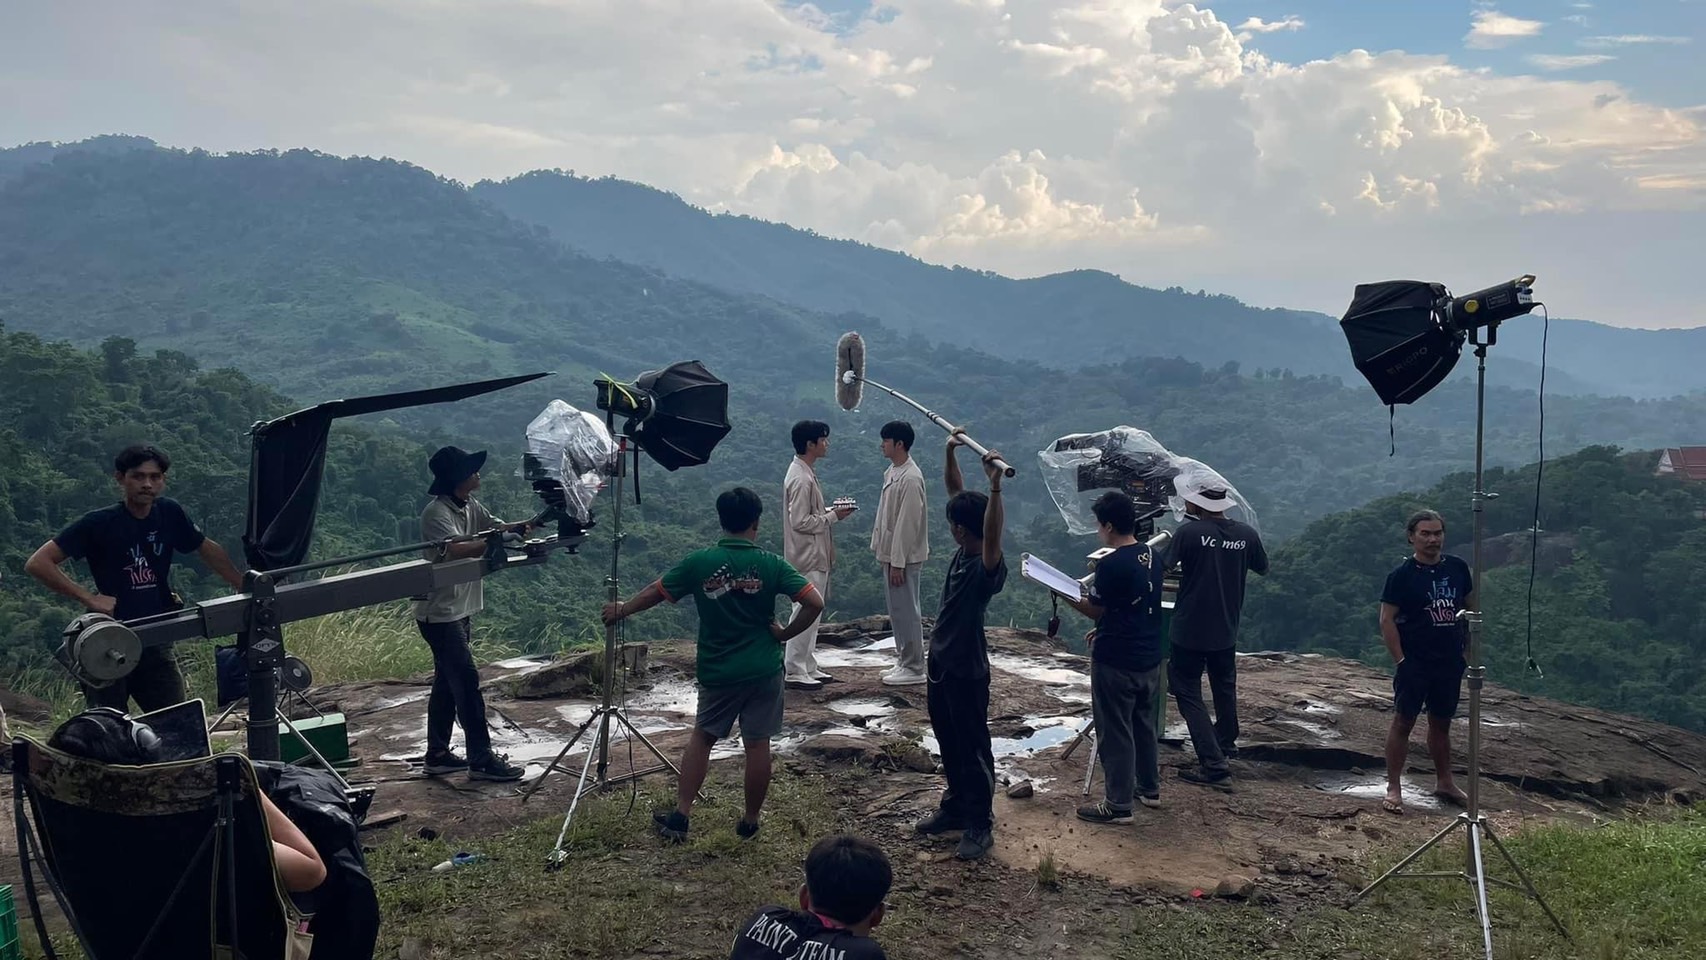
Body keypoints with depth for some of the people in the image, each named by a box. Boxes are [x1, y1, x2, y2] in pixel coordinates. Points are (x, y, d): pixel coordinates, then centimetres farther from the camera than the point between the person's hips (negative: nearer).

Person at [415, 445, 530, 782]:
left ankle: (437, 755, 22)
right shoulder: (436, 512, -18)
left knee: (447, 684, 14)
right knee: (467, 681, -7)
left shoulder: (470, 507, 8)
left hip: (460, 611, 9)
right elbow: (457, 549, -32)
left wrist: (529, 524, -17)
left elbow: (498, 528, 0)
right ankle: (481, 759, -1)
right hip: (440, 613, -9)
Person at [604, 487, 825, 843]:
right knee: (758, 744, 10)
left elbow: (655, 592, 4)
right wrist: (786, 633, -4)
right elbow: (815, 602, -17)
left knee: (702, 736, 17)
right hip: (764, 671, -1)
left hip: (717, 672, 1)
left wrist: (621, 610, 20)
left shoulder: (700, 562, -8)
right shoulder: (771, 564, -10)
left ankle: (681, 815, 15)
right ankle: (750, 821, 21)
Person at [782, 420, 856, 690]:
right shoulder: (801, 479, -21)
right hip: (808, 558, -10)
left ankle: (808, 667, 23)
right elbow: (800, 522, -23)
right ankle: (793, 672, 2)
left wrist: (830, 510, 6)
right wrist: (833, 516, -15)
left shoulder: (806, 473, 11)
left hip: (815, 556, 10)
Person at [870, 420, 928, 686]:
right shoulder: (892, 472, 10)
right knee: (897, 611, 15)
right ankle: (904, 662, 25)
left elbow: (907, 524, -21)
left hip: (904, 557, -10)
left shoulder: (910, 478, -20)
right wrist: (885, 555, 17)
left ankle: (914, 669, 6)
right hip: (890, 554, 10)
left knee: (906, 612, -2)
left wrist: (898, 562, -21)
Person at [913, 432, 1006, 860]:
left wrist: (995, 486, -55)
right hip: (941, 664, 9)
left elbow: (992, 534, -45)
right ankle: (955, 806, 36)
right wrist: (950, 454, 4)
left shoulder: (988, 567, -22)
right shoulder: (963, 552, 1)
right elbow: (957, 494, 9)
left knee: (973, 748, 2)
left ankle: (979, 826, 12)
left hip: (966, 671, -9)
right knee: (949, 744, 21)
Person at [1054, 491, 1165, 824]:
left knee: (1115, 733, 2)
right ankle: (1149, 788, 35)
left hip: (1116, 662, -8)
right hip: (1149, 658, 8)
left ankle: (1118, 805, 9)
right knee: (1145, 725, 21)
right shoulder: (1152, 556, 4)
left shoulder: (1111, 565, -21)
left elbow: (1095, 609, -9)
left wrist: (1063, 594, 4)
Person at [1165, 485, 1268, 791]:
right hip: (1226, 630, 5)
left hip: (1190, 630, -5)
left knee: (1188, 694, 2)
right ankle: (1226, 743, 48)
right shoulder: (1246, 534, -3)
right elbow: (1263, 569, 12)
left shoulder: (1189, 532, -17)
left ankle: (1215, 767, -7)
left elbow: (1161, 568, -16)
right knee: (1225, 688, 26)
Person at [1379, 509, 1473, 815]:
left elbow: (1471, 607, 16)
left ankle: (1444, 782, 30)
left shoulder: (1457, 568, 4)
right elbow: (1387, 620, -10)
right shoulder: (1402, 575, -9)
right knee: (1403, 722, -2)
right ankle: (1393, 788, 2)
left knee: (1441, 722, 17)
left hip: (1450, 663, 5)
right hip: (1414, 664, -5)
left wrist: (1468, 649, 10)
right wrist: (1400, 660, -14)